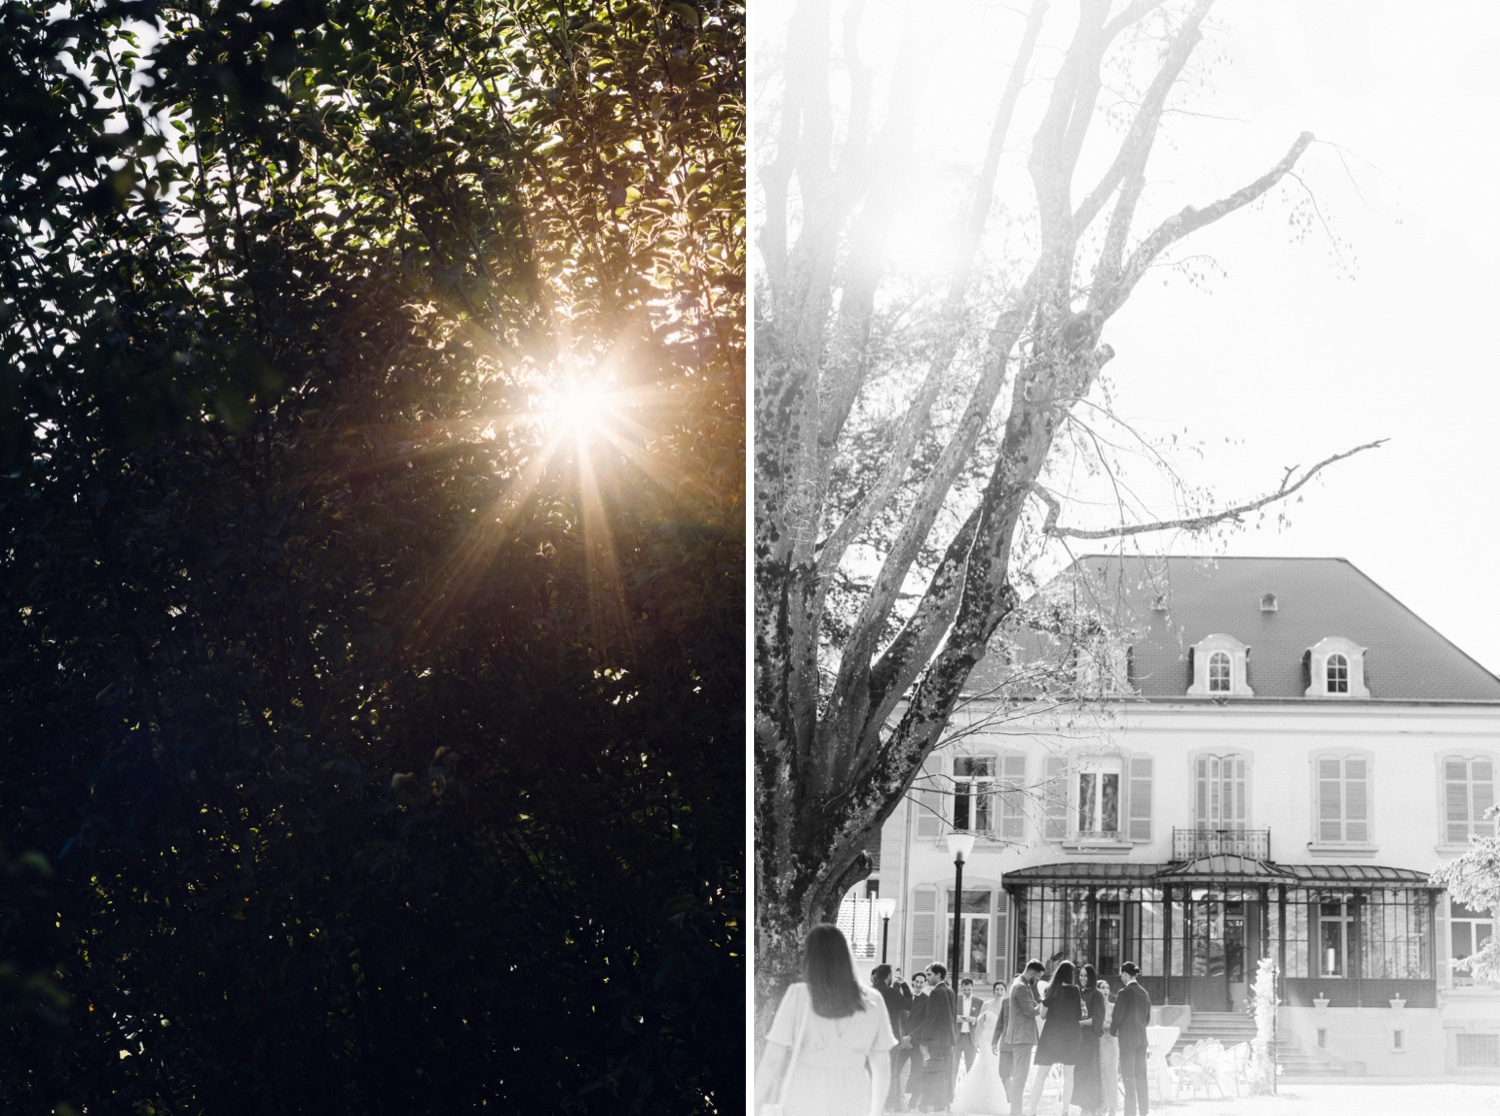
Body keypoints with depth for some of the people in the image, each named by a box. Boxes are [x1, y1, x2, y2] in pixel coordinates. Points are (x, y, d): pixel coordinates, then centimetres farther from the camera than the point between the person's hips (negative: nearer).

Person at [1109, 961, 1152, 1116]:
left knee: (1129, 1077, -3)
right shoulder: (1144, 993, 5)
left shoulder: (1124, 993, -13)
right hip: (1141, 1037, 6)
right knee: (1141, 1077, 11)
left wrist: (1113, 1032, 7)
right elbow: (1147, 1018, 12)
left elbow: (1117, 1016, -10)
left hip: (1127, 1038, -6)